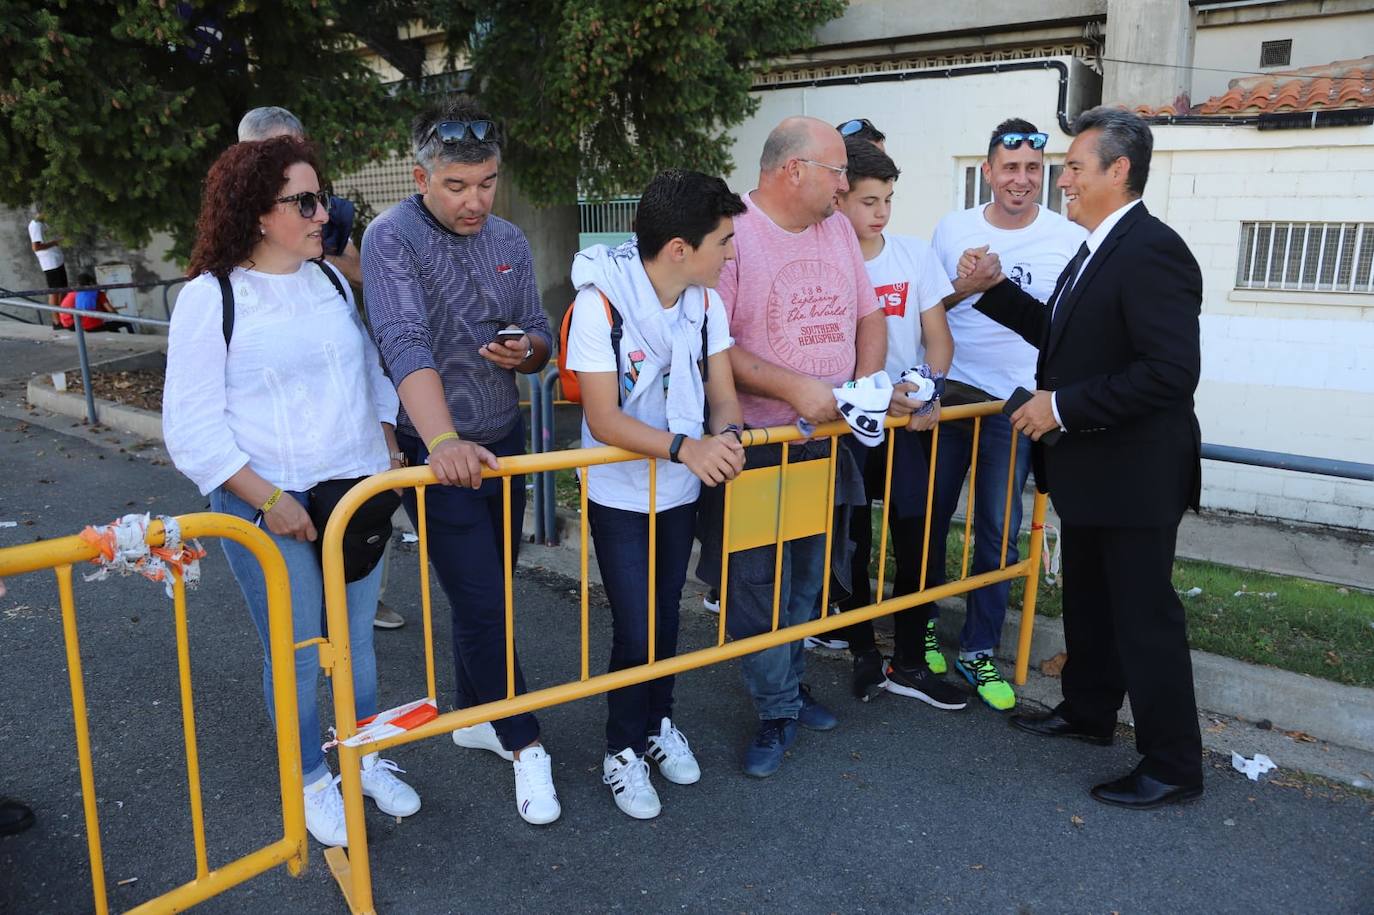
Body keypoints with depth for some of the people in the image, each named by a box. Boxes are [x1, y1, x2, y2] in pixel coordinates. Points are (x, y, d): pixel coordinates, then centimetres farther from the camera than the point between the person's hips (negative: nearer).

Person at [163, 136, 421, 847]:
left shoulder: (330, 280, 7)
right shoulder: (210, 297, -9)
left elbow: (372, 373, 17)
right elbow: (192, 427, -11)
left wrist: (388, 455, 8)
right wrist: (268, 498, -17)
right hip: (271, 509, -4)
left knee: (357, 638, 15)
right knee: (296, 655, 6)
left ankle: (368, 760, 35)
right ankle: (313, 782, 28)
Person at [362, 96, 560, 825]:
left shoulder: (509, 242, 5)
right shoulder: (393, 239, -14)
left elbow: (542, 340, 11)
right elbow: (405, 346, -27)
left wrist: (526, 349, -14)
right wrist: (444, 441, -41)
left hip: (504, 439, 6)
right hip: (439, 453, -6)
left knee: (491, 592, 17)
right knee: (480, 602, -3)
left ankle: (475, 717, 36)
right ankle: (524, 744, 14)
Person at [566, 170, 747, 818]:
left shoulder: (706, 301, -6)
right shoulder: (601, 302, -24)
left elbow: (722, 394, -6)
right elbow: (604, 419, -26)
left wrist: (727, 437, -29)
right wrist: (685, 447, -40)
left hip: (681, 491, 5)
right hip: (620, 495, -5)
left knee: (666, 616, 18)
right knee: (635, 630, -2)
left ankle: (658, 724, 39)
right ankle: (623, 752, 22)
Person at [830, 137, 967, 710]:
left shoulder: (915, 255, 2)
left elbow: (937, 336, 6)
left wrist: (931, 390, -12)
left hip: (907, 425, 2)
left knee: (916, 544, 4)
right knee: (852, 546, 9)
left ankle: (908, 664, 19)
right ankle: (863, 656, 26)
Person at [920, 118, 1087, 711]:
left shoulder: (1071, 240, -2)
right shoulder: (952, 229, 3)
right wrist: (961, 289, -10)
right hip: (948, 393, 1)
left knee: (998, 531, 6)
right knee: (930, 516, 8)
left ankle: (978, 651, 19)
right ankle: (922, 627, 27)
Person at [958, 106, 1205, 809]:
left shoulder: (1152, 252, -21)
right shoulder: (1098, 250, 12)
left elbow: (1172, 370, -28)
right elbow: (1063, 336, 18)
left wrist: (1064, 406, -24)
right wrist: (997, 290, 10)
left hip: (1134, 476, -10)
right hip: (1088, 469, 10)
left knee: (1145, 616, 1)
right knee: (1087, 600, 22)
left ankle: (1172, 765, 17)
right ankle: (1088, 712, 40)